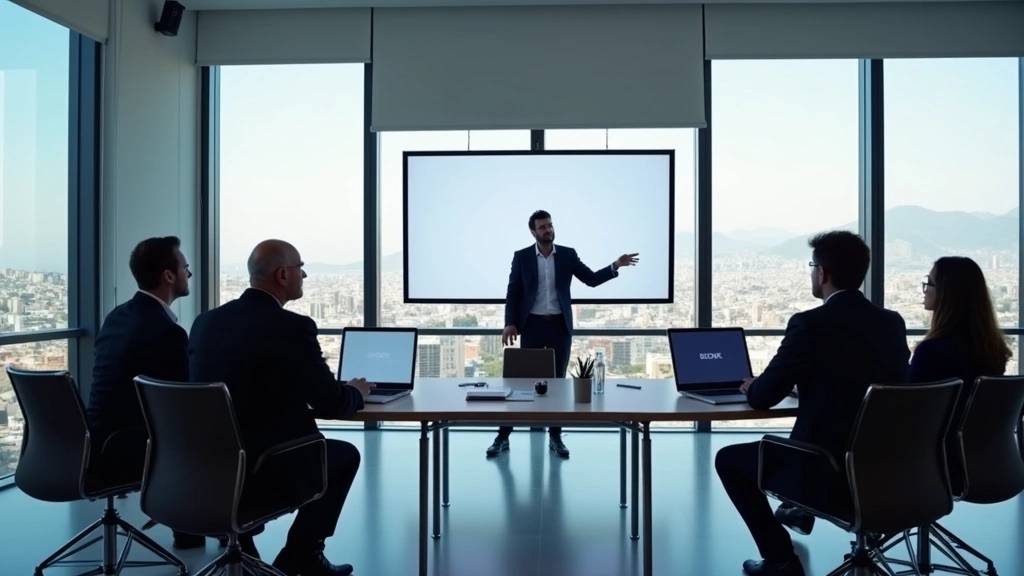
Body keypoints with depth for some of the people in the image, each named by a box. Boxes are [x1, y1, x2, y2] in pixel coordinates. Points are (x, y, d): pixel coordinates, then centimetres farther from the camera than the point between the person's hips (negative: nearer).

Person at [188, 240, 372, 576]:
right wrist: (356, 392, 12)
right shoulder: (293, 327, -16)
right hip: (263, 476, -7)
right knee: (345, 454, 21)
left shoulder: (206, 321, 4)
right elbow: (331, 405, -11)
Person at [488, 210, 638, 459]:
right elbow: (513, 293, 0)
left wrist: (616, 266, -13)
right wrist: (510, 323, -11)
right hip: (533, 325, -1)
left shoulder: (568, 254, 4)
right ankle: (503, 436, 5)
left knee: (558, 380, 5)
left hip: (560, 326, 2)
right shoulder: (521, 257, 1)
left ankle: (555, 436, 14)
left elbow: (592, 279, 2)